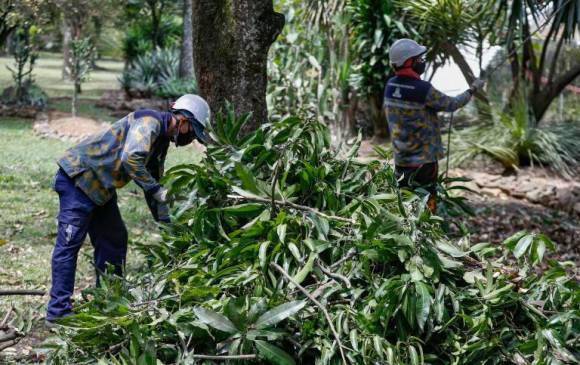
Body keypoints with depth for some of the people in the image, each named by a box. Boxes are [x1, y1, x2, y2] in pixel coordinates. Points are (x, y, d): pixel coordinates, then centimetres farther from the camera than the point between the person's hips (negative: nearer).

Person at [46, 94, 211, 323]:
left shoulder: (162, 139, 13)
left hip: (100, 187, 11)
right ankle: (59, 311, -9)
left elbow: (154, 180, 19)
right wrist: (156, 189, -26)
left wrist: (166, 223, 15)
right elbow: (130, 158, -34)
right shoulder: (150, 121, -18)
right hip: (78, 177, -11)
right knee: (69, 242, -10)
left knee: (114, 239, 13)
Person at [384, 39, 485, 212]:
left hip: (401, 160, 7)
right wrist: (473, 90, 8)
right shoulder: (423, 89, -20)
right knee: (425, 206, 3)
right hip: (423, 160, -7)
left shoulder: (390, 86, 0)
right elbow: (451, 105, -8)